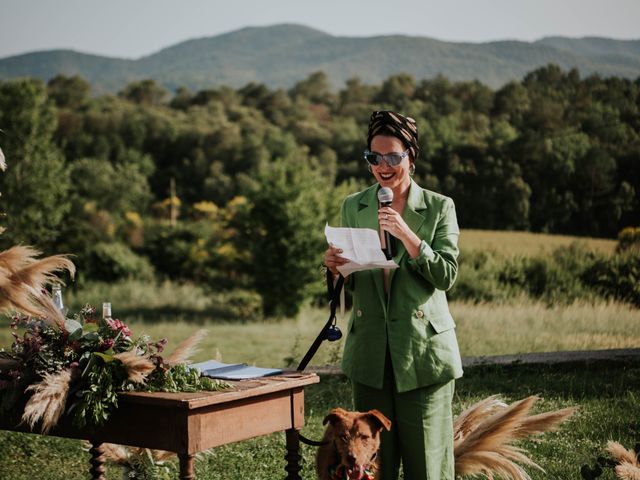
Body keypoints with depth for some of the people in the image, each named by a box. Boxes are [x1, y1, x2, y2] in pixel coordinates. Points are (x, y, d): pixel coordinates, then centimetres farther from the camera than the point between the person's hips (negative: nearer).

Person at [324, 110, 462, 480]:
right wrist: (335, 267, -10)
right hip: (370, 351, 3)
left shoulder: (439, 207, 0)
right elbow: (349, 281, 13)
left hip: (423, 351, -3)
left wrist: (406, 234, -20)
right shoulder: (353, 207, 8)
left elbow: (446, 275, -9)